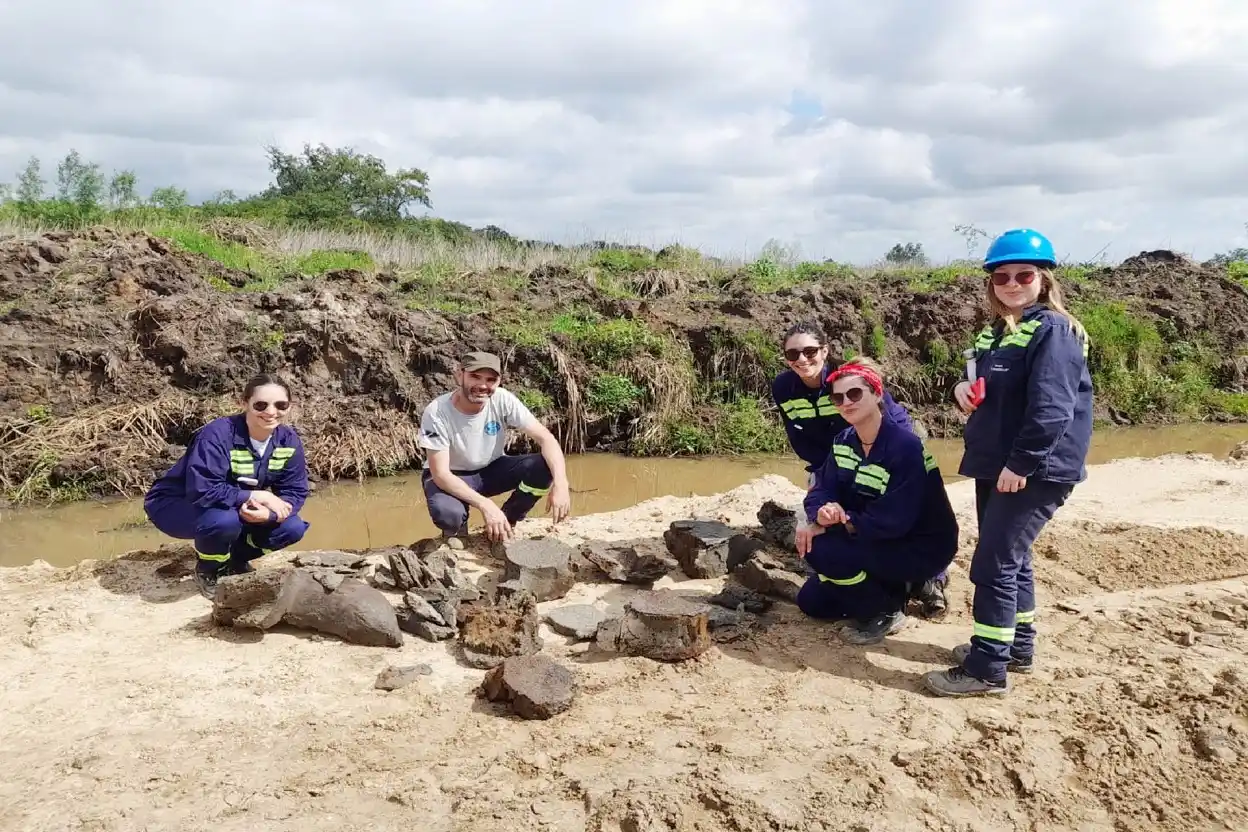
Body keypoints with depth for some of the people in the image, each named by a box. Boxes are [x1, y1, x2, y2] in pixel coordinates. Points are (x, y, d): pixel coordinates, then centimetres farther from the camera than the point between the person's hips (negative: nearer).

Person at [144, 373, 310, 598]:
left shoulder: (289, 440, -13)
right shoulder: (217, 435, -31)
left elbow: (295, 493, -12)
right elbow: (202, 490, -38)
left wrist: (269, 512, -33)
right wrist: (255, 496, -34)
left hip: (236, 509, 6)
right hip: (175, 505, -6)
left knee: (293, 527, -15)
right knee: (225, 520, -38)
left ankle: (233, 560, 11)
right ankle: (207, 568, -4)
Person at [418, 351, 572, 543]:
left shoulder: (503, 400, -20)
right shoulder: (436, 412, -28)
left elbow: (545, 437, -23)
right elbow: (440, 474, -29)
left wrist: (560, 483, -41)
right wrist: (486, 505, -40)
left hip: (492, 470, 3)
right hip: (450, 478, -3)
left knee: (544, 467, -23)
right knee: (446, 514, -38)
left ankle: (507, 522, 2)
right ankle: (456, 528, 2)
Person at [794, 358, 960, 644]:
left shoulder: (905, 446, -26)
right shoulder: (843, 441, -2)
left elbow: (893, 519, -30)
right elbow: (821, 491, -7)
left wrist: (837, 522, -25)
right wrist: (822, 513, -31)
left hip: (922, 548, -8)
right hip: (878, 543, 8)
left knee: (820, 549, -26)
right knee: (811, 601, 6)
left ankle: (886, 612, -5)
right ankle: (890, 588, 18)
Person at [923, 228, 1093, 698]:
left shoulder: (1053, 331, -14)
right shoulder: (997, 331, 13)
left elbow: (1051, 407, -23)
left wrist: (1022, 463, -24)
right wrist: (964, 390, -1)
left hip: (1035, 471, -9)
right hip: (995, 466, 9)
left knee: (993, 564, -8)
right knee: (1010, 558, 17)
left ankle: (987, 669, 0)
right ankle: (1015, 647, 31)